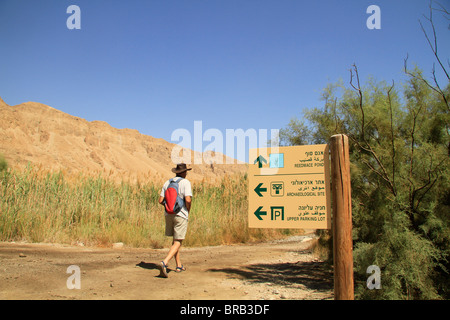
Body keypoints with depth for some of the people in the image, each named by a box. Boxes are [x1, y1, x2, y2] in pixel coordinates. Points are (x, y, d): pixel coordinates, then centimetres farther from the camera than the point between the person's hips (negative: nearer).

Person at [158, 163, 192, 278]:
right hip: (181, 215, -6)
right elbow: (188, 200, -19)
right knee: (178, 242, -2)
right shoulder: (185, 182, -7)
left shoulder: (167, 182, 8)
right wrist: (188, 210, 0)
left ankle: (179, 265, 24)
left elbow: (160, 200, 4)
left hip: (168, 214, 6)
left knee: (175, 240, 18)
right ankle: (164, 263, -21)